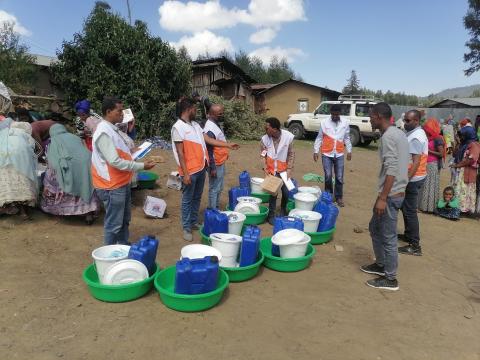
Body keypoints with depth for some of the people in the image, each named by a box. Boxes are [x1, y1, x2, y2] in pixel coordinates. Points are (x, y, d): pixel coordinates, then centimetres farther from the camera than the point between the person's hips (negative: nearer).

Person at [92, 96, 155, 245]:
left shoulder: (112, 129, 10)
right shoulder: (104, 132, -21)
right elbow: (115, 162, -26)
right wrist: (141, 166, -22)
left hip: (122, 183, 10)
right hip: (112, 186, -10)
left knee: (124, 220, 22)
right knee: (114, 224, 2)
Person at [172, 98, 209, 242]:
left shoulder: (195, 124, 10)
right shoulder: (178, 127, -14)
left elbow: (206, 139, 16)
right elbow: (180, 153, -16)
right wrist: (185, 173, -18)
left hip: (201, 167, 8)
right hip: (190, 171, -8)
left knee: (197, 198, 17)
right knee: (188, 200, 4)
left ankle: (194, 222, 32)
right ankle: (186, 228, 15)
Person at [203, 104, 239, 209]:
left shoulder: (215, 124, 7)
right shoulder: (210, 129, -24)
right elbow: (209, 151, -23)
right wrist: (212, 168, -22)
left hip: (221, 163, 10)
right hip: (216, 165, -10)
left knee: (219, 188, 18)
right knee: (214, 189, 1)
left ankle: (217, 209, 31)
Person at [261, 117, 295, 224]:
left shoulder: (288, 136, -18)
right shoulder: (264, 139, -15)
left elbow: (291, 154, -8)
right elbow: (263, 155, -2)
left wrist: (289, 169, -11)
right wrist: (265, 168, -12)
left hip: (284, 169, 1)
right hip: (272, 170, 0)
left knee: (286, 192, 5)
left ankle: (283, 210, 32)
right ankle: (271, 215, 16)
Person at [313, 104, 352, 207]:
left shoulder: (345, 122, 0)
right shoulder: (324, 122, -5)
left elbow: (347, 138, 10)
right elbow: (319, 138, 1)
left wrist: (349, 151, 11)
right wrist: (315, 151, 0)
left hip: (339, 154, 1)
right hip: (327, 154, -1)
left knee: (339, 178, 5)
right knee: (328, 177, 1)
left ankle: (339, 197, 18)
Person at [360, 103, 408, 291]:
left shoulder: (387, 136, -18)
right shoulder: (399, 133, 12)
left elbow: (391, 170, -24)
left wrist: (382, 198, -23)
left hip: (391, 194, -10)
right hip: (397, 191, 10)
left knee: (388, 236, 0)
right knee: (375, 227, 21)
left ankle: (390, 279, 12)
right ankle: (381, 265, 34)